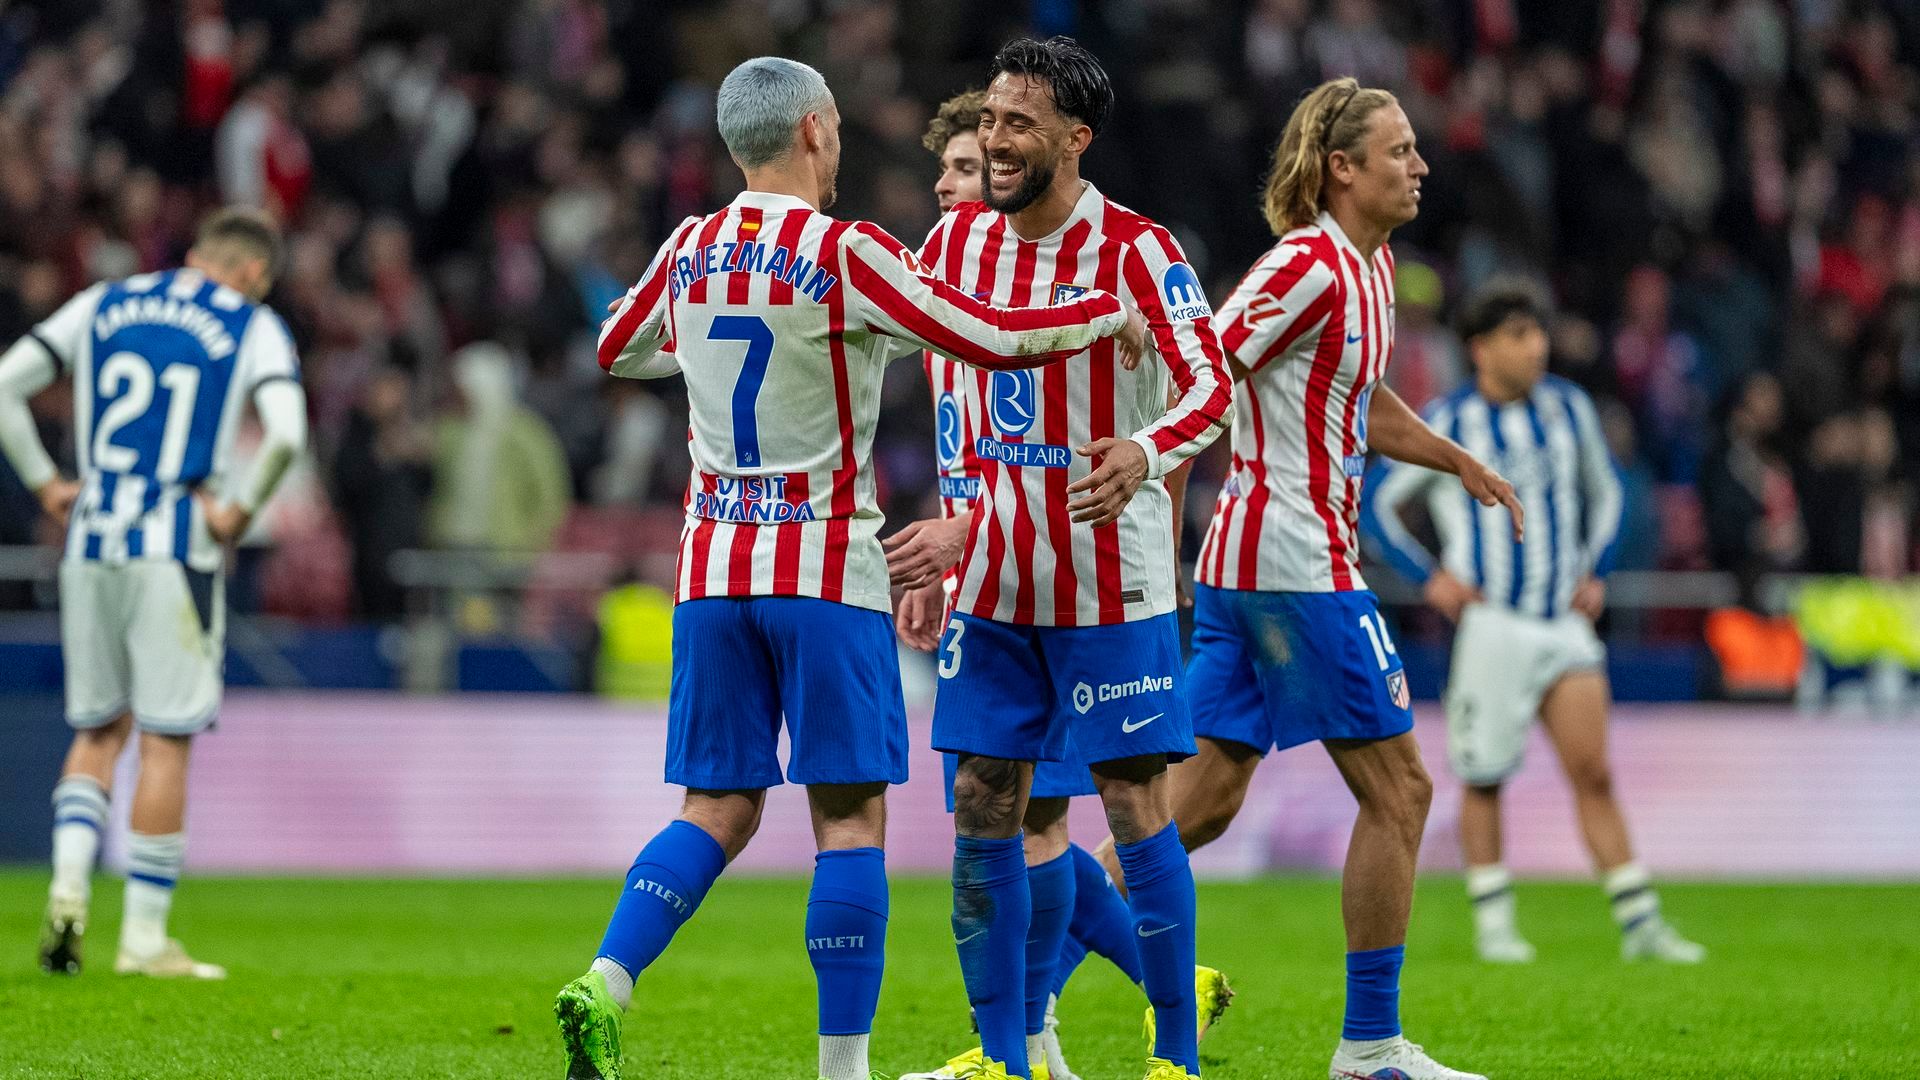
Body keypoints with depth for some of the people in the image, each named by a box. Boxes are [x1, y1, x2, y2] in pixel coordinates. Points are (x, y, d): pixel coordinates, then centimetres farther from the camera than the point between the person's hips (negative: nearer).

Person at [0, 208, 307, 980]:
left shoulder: (103, 305, 12)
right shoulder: (252, 326, 2)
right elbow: (285, 432, -16)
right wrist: (240, 511, -4)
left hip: (90, 541, 4)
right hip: (176, 553, -4)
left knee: (97, 731, 17)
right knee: (166, 740, 2)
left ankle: (68, 886, -3)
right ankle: (143, 937, 3)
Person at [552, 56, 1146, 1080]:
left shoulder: (689, 252, 6)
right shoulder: (843, 253, -12)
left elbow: (616, 350, 24)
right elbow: (991, 339, -14)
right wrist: (1111, 312, 1)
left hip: (712, 570, 5)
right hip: (825, 571, -5)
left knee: (718, 808, 9)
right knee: (849, 813, -1)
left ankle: (602, 986, -10)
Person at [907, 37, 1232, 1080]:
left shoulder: (1136, 251, -13)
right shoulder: (959, 239, 5)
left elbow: (1212, 384, -22)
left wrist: (1146, 452, -42)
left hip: (1111, 580, -6)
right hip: (994, 579, 6)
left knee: (1137, 808, -4)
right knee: (983, 809, 5)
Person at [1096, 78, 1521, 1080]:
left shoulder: (1371, 265, 15)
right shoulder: (1308, 268, -15)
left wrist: (1457, 460, 27)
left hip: (1243, 561, 9)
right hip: (1300, 563, -9)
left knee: (1200, 802, 8)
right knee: (1397, 789, -2)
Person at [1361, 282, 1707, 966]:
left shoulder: (1568, 409, 8)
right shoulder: (1448, 423, -5)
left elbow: (1603, 494, 23)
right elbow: (1375, 503, 3)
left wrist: (1594, 572, 11)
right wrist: (1429, 578, -4)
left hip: (1563, 621, 3)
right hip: (1489, 622, -3)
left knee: (1594, 775, -3)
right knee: (1484, 780, 1)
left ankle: (1640, 925, -3)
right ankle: (1493, 924, 12)